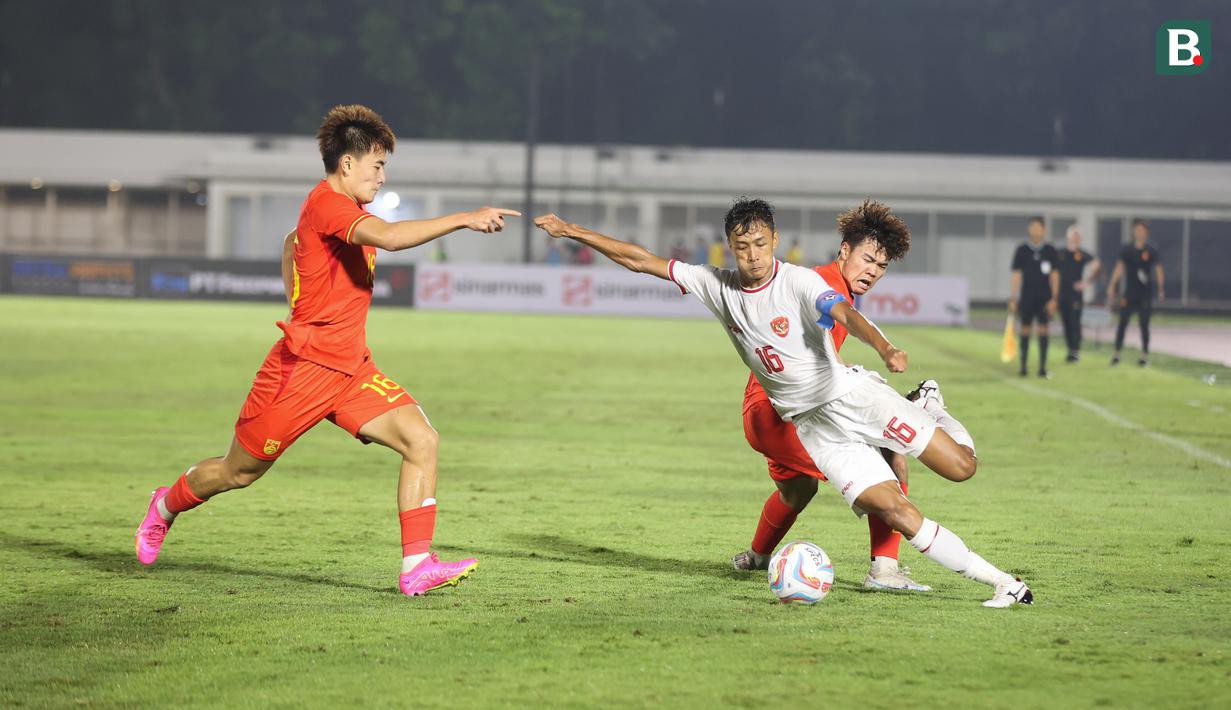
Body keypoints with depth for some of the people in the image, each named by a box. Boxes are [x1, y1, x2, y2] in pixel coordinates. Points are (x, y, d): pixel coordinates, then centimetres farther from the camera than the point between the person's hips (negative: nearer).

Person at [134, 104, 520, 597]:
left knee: (421, 441, -12)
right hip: (303, 367, -8)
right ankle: (166, 506, 38)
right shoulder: (326, 204, -17)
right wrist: (463, 219, -37)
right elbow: (389, 237, -36)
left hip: (351, 370, 8)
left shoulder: (339, 210, 13)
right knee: (238, 473, 9)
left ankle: (417, 566, -14)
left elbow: (292, 241, 34)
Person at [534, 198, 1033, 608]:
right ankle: (1000, 582, -8)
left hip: (851, 395, -3)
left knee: (961, 466, -7)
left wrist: (883, 347, -53)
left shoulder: (799, 282, -14)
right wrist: (575, 232, 0)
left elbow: (845, 314, -33)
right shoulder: (716, 286, 0)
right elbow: (642, 261, 3)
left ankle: (928, 407, 29)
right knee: (892, 510, -13)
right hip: (814, 427, 3)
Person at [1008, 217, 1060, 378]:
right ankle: (1023, 366, 8)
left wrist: (1053, 299, -3)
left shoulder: (1050, 251, 3)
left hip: (1045, 298, 0)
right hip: (1027, 297, 0)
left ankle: (1042, 367, 1)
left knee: (1043, 330, -2)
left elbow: (1054, 276, 4)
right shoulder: (1022, 251, 1)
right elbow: (1016, 275, 2)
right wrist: (1012, 299, -1)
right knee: (1025, 330, 2)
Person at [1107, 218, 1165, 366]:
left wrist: (1160, 289, -7)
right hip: (1129, 293, 2)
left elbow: (1158, 270, 0)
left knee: (1144, 325, 3)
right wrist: (1112, 286, -2)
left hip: (1145, 295, -2)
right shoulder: (1127, 250, 6)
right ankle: (1116, 353, 5)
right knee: (1122, 323, 0)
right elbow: (1119, 267, 5)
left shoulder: (1152, 251, 0)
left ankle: (1145, 354, 11)